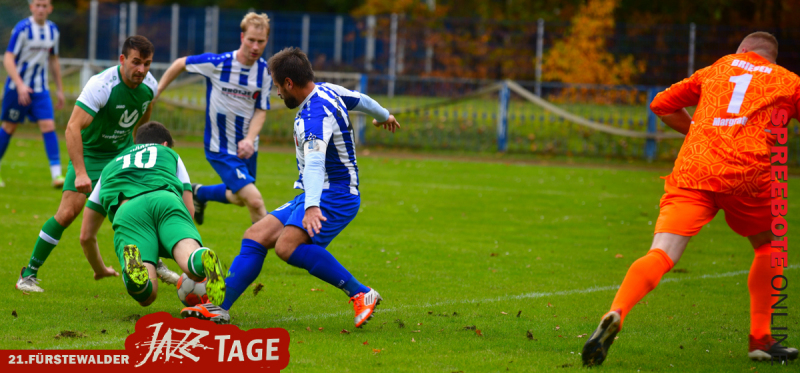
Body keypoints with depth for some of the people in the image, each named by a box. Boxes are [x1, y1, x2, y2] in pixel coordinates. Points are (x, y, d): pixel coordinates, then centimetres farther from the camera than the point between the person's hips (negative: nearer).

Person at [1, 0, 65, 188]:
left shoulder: (53, 31, 4)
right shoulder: (22, 29, -14)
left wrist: (60, 89, 17)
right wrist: (20, 85, -29)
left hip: (40, 89, 4)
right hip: (17, 86, -4)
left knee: (48, 126, -10)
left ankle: (56, 174, -14)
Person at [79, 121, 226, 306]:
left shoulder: (110, 167, 42)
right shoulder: (170, 154, 40)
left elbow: (86, 237, 42)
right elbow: (189, 208, 37)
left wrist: (100, 269, 60)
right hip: (166, 200, 0)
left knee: (146, 296, -17)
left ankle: (133, 267, -52)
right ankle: (203, 261, -58)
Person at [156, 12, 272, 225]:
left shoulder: (265, 71, -8)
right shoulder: (217, 64, -19)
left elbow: (261, 110, -3)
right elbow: (180, 64, -3)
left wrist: (250, 140, -20)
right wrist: (157, 91, 3)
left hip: (246, 148, 6)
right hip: (221, 148, -6)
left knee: (239, 198, 25)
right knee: (255, 201, -18)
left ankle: (200, 193, 51)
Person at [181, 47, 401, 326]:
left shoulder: (315, 115, -22)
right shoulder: (327, 91, 9)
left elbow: (315, 161, -38)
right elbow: (361, 100, 29)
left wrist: (312, 206, -53)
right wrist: (383, 116, 52)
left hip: (334, 197, -11)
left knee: (288, 246, -31)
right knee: (256, 236, 2)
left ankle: (361, 294, -26)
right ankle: (219, 306, -2)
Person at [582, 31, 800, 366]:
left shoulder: (716, 69, 28)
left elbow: (662, 105, 29)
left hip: (691, 173, 1)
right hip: (745, 176, -1)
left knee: (661, 256, -11)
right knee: (768, 246, 26)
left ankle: (615, 315, -38)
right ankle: (760, 340, 22)